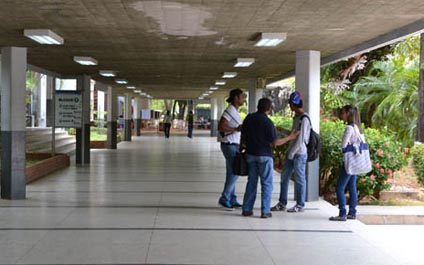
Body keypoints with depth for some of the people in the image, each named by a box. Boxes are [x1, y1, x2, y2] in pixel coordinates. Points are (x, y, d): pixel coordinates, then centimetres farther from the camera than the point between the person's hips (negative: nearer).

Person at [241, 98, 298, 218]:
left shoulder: (249, 118, 2)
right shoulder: (268, 122, -14)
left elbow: (243, 137, 8)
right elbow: (275, 142, -14)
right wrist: (290, 137, -3)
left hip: (250, 154, 5)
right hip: (264, 155, -5)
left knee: (251, 182, 13)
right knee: (266, 183, 4)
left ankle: (247, 209, 13)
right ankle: (265, 211, 2)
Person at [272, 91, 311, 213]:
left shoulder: (304, 119, -15)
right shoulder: (296, 117, 13)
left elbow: (301, 139, -18)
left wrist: (292, 153, -14)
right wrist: (282, 130, 18)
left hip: (299, 153, -9)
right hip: (291, 152, 9)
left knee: (299, 179, 1)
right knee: (284, 177, 11)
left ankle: (300, 205, 12)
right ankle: (282, 203, 20)